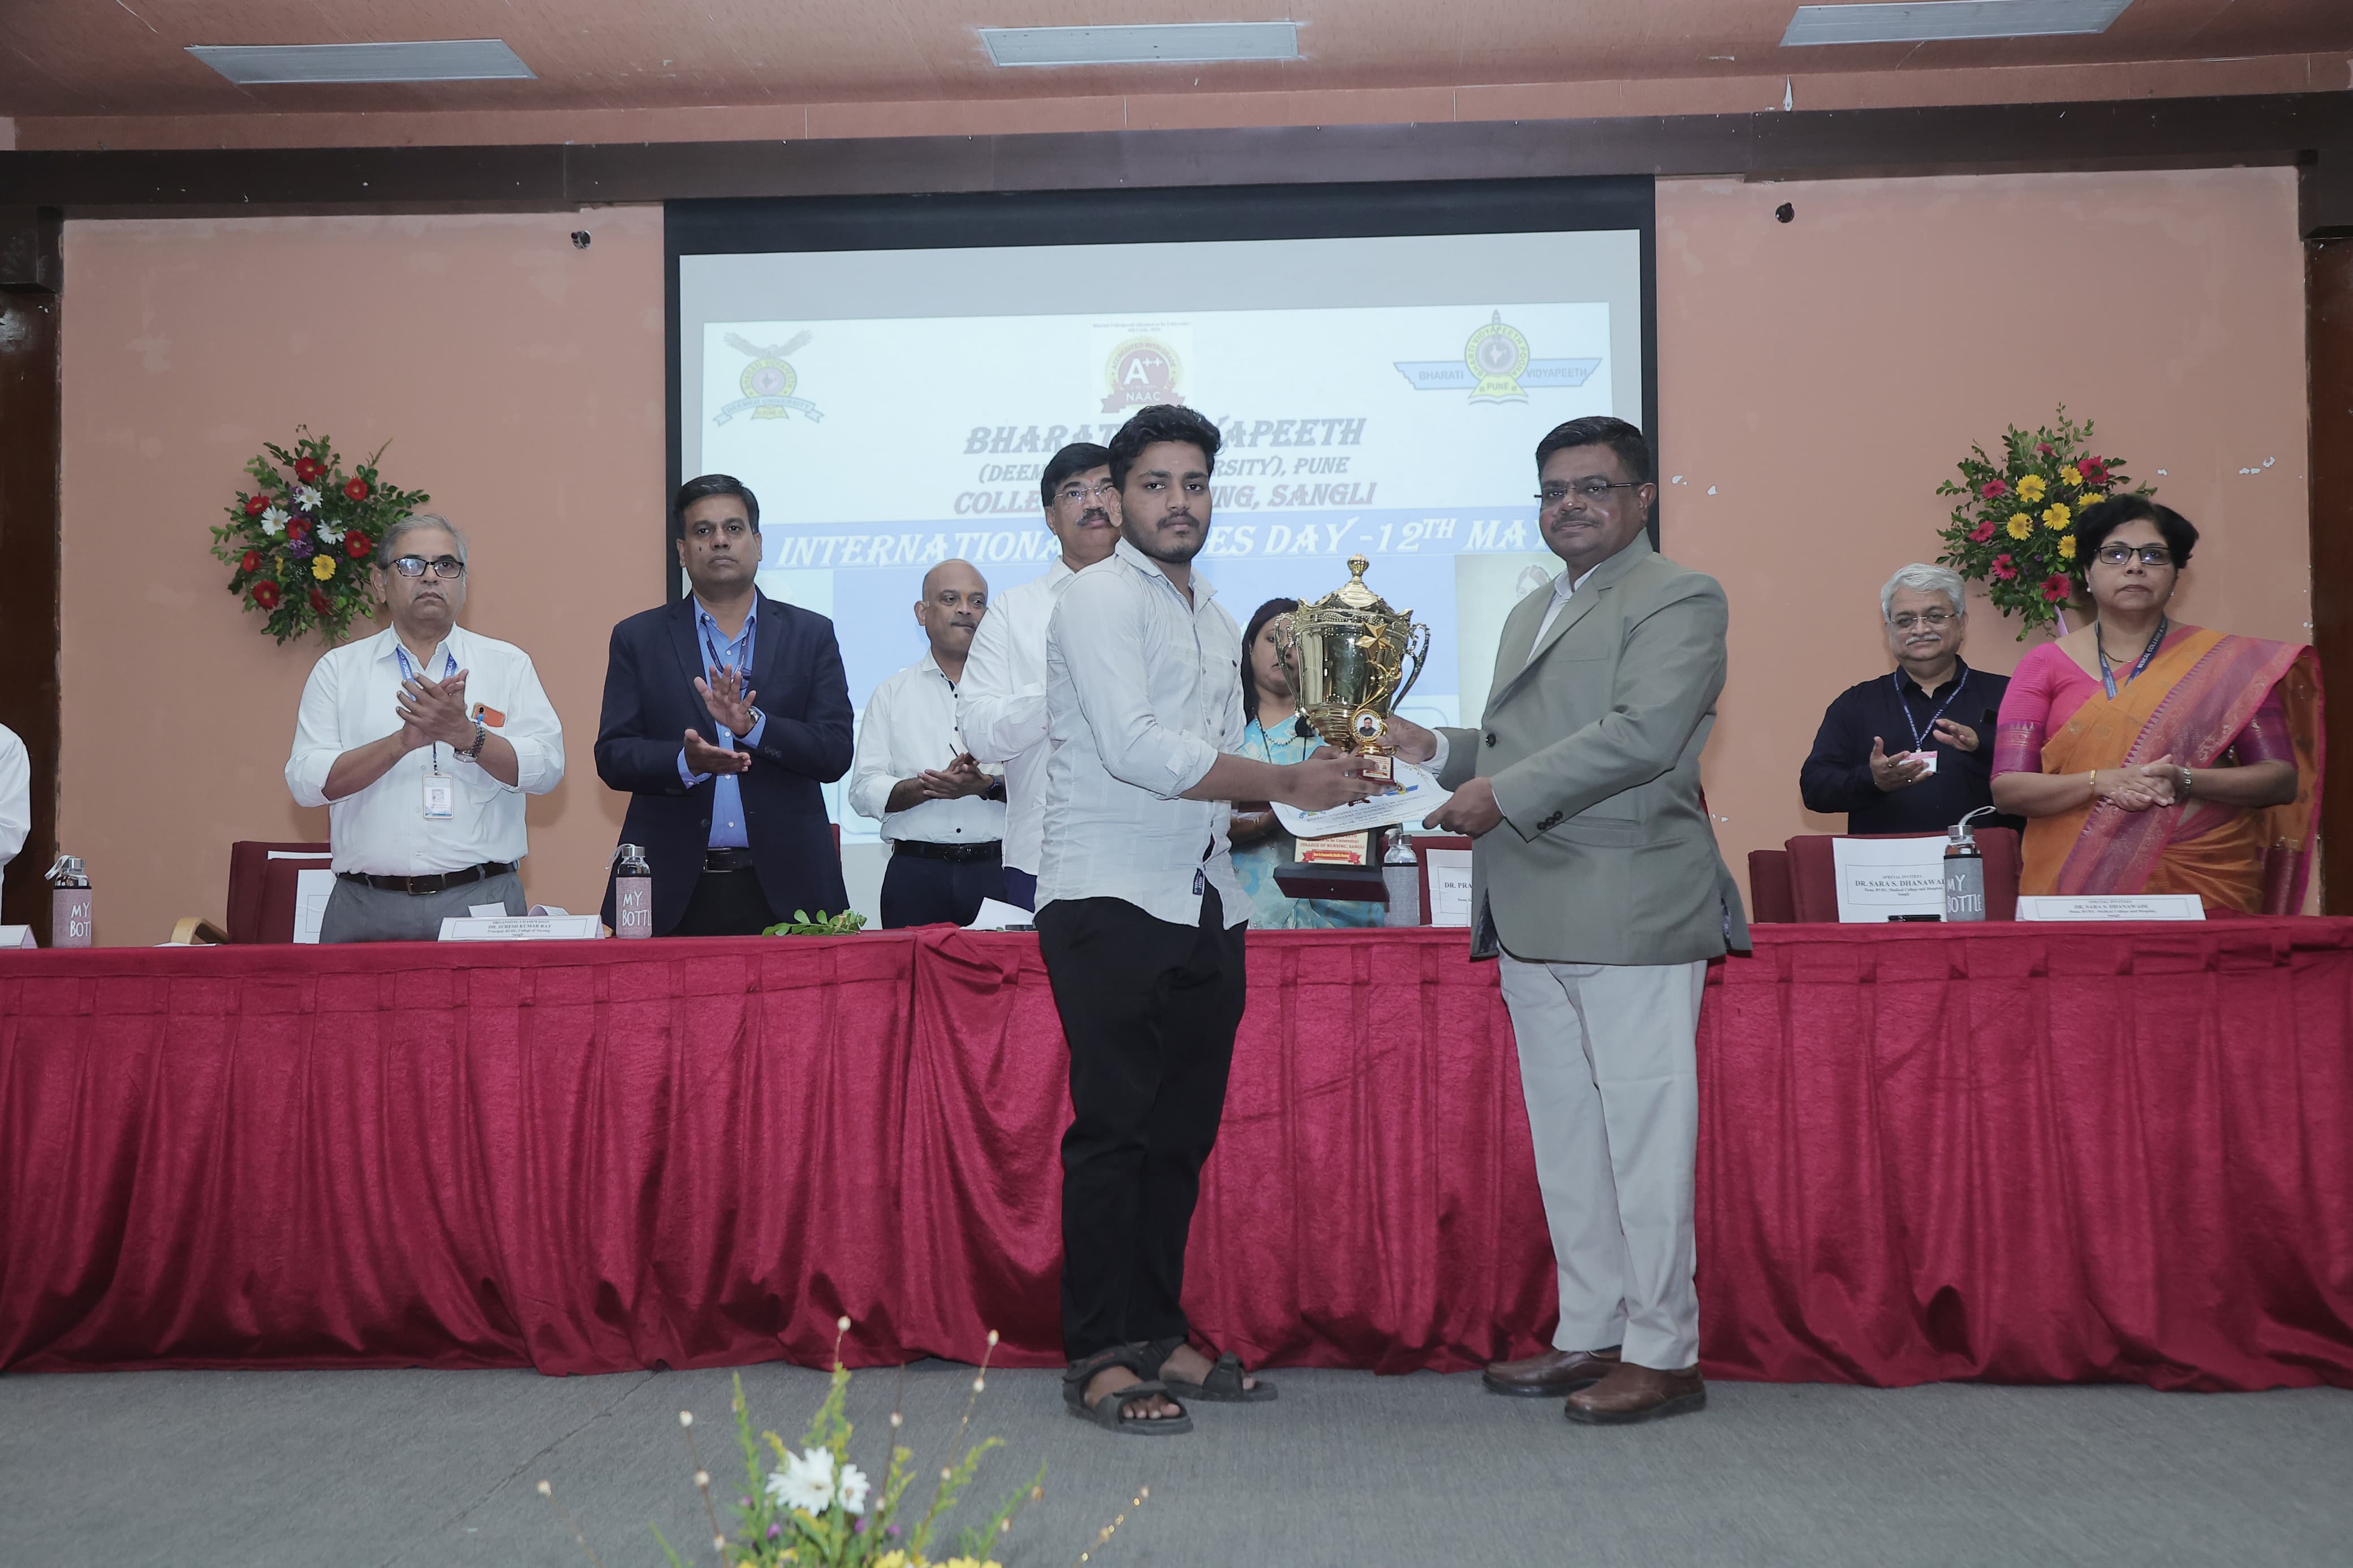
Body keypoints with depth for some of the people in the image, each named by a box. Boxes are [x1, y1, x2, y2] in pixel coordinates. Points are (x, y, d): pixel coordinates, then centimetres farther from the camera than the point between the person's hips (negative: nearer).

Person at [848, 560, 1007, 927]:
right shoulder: (892, 694, 14)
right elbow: (864, 792, 4)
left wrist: (988, 786, -15)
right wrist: (930, 785, -12)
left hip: (998, 872, 0)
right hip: (916, 874, 0)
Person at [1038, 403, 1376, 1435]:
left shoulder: (1215, 619, 20)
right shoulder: (1101, 599, -6)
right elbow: (1138, 750, -17)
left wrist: (1311, 778, 6)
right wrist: (1287, 784, -10)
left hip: (1204, 906, 8)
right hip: (1112, 901, -8)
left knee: (1183, 1132, 10)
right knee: (1113, 1132, -5)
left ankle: (1159, 1337, 20)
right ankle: (1098, 1358, 2)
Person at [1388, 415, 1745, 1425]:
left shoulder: (1678, 600, -4)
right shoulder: (1531, 614, 24)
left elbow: (1642, 735, -18)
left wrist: (1505, 794, -17)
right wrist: (1437, 751, 10)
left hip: (1631, 913, -9)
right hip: (1534, 922, 9)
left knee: (1643, 1130, -4)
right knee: (1564, 1132, 13)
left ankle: (1663, 1353, 5)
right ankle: (1590, 1333, 23)